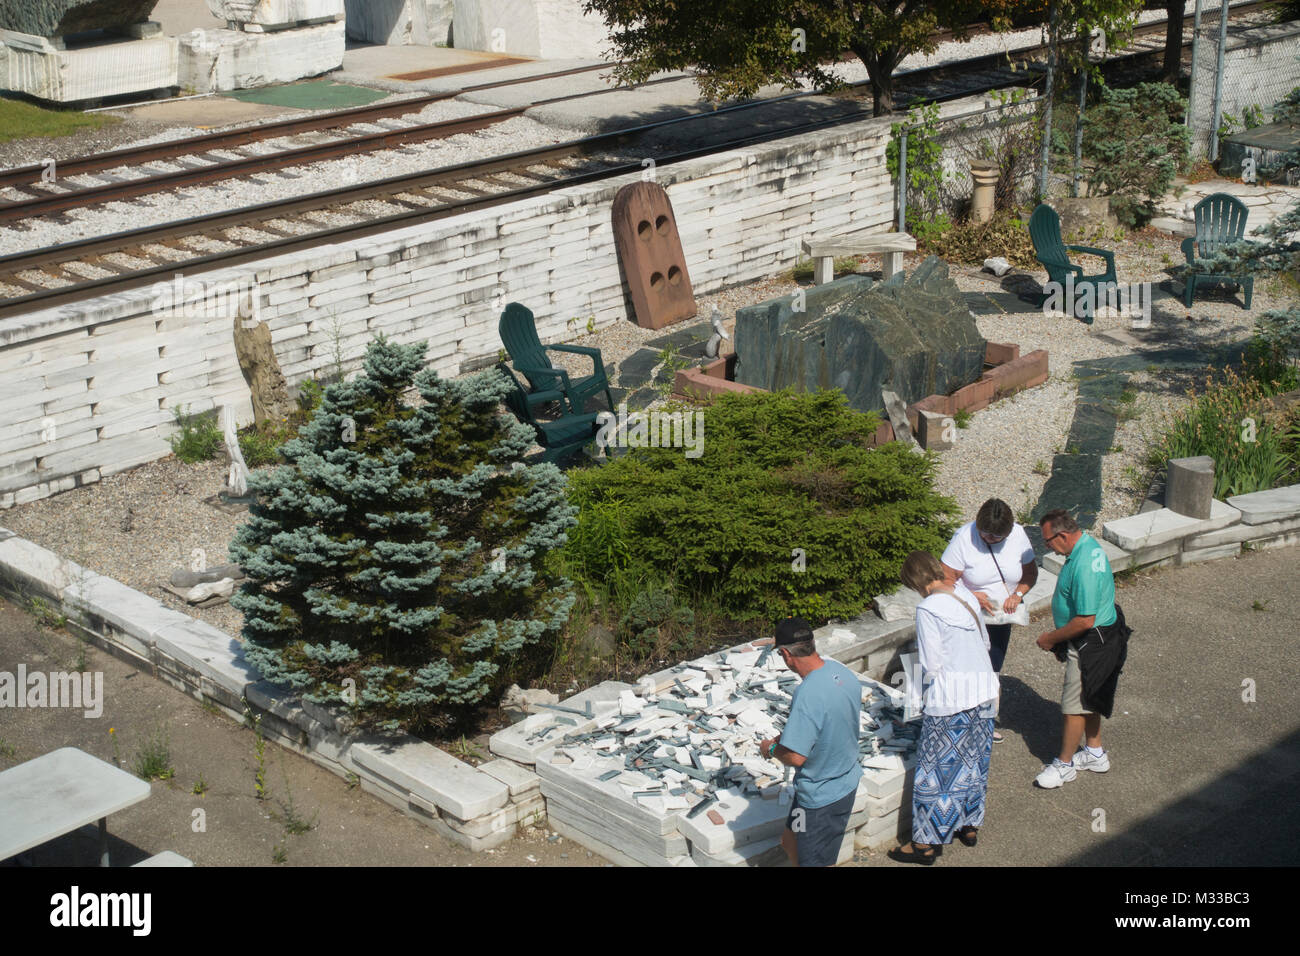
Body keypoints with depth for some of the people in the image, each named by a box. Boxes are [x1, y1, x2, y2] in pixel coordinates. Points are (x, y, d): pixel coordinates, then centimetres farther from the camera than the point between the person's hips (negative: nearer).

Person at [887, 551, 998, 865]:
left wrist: (922, 697, 0)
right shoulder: (966, 596, 4)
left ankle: (928, 842, 12)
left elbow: (932, 664, -17)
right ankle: (970, 825, 35)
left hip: (949, 699, -7)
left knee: (937, 769, 4)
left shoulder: (928, 608, -18)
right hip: (983, 691, 8)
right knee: (974, 760, 21)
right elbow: (985, 643, 12)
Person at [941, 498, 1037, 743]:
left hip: (1001, 618, 5)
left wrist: (1018, 594, -16)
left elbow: (1030, 572, 3)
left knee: (993, 672, 18)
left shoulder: (1017, 534, -10)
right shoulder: (964, 538, -22)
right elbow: (946, 580, -19)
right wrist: (972, 596, -33)